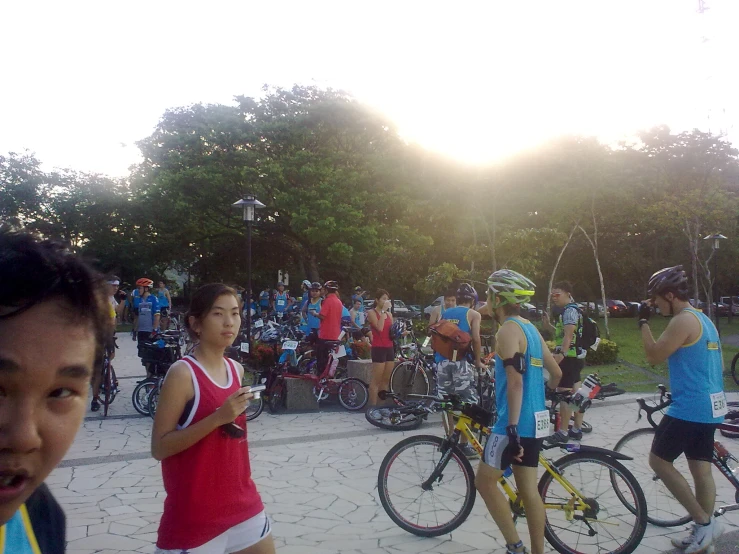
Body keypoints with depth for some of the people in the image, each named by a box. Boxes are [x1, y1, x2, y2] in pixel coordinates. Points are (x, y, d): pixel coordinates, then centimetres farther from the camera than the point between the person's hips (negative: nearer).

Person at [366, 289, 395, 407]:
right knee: (376, 380, -7)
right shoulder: (372, 312, -4)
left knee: (386, 380, 9)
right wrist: (383, 311, -16)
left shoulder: (389, 314, 16)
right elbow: (379, 328, -20)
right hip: (378, 348, -7)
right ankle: (373, 405, -3)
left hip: (389, 348, 7)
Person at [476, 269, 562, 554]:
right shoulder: (531, 328, 13)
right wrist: (542, 395, 37)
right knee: (528, 489, 12)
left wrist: (512, 427, -27)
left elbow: (515, 381, -24)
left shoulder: (508, 330, -14)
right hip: (536, 421, 9)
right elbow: (556, 373, 20)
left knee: (484, 481, 2)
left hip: (515, 423, -9)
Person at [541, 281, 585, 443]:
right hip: (576, 356, 11)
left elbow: (569, 335, -26)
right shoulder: (571, 310, 18)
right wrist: (548, 325, 6)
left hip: (569, 357, -11)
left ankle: (563, 432, -1)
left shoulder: (570, 310, -15)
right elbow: (562, 334, 18)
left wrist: (561, 354, -35)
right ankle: (577, 429, 22)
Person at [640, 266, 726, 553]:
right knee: (701, 470, 12)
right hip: (710, 407, 10)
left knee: (659, 461, 0)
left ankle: (704, 521, 2)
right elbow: (718, 366, 21)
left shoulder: (683, 320, -15)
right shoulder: (703, 319, 16)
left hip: (689, 408, -10)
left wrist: (643, 322, -7)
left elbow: (654, 355, -15)